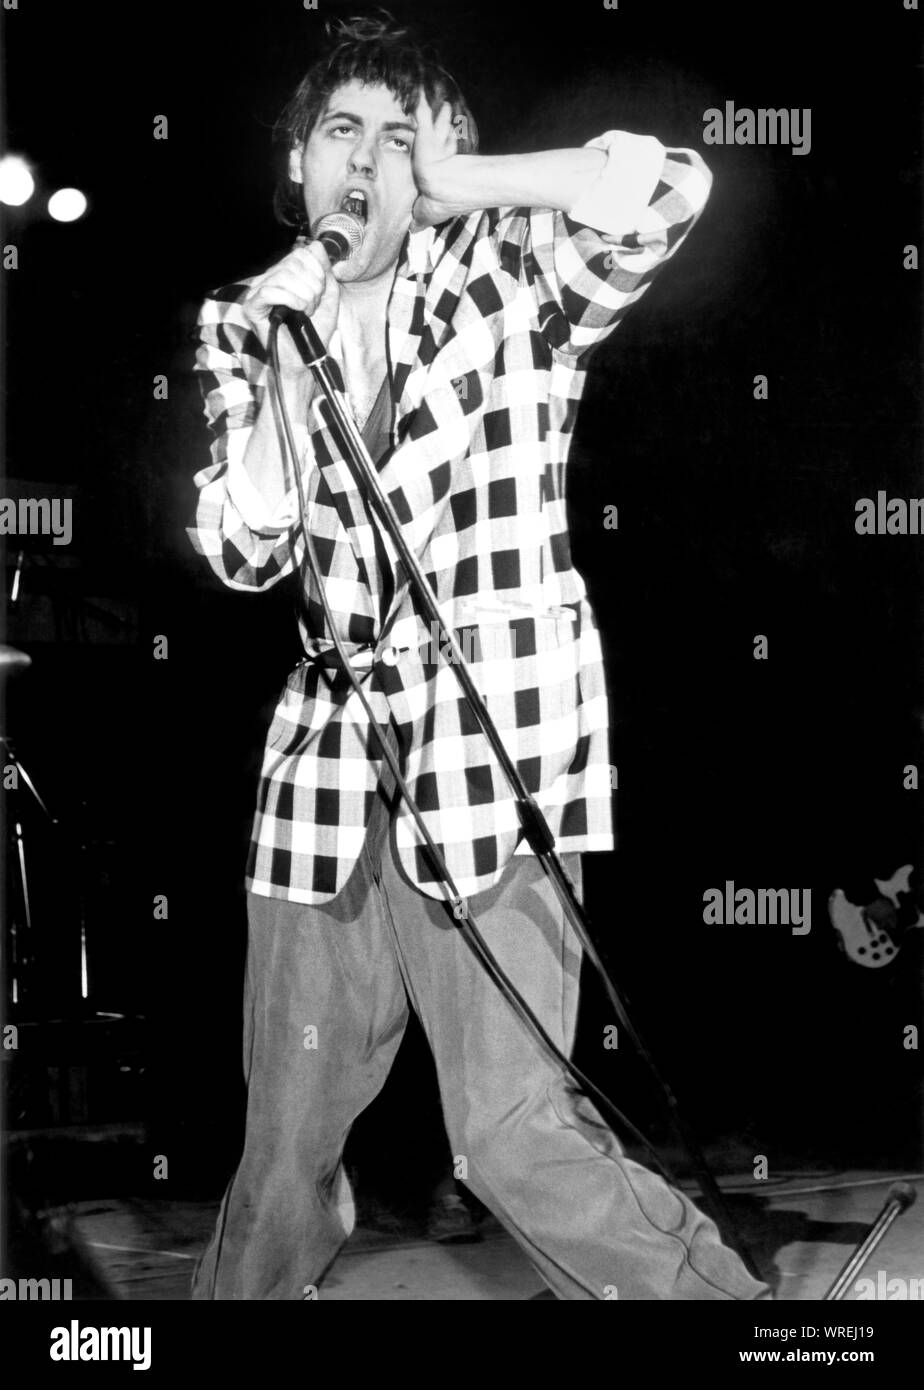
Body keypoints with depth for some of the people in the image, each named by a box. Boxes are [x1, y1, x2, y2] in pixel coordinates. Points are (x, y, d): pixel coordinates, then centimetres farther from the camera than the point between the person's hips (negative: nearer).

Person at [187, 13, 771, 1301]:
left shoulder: (511, 272, -1)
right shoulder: (248, 326, 9)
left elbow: (669, 190, -20)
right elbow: (243, 555, 3)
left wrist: (459, 182, -9)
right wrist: (285, 365, -7)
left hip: (491, 748, -4)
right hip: (329, 756, 4)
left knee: (513, 1134, -9)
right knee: (288, 1122, 13)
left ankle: (713, 1289, 11)